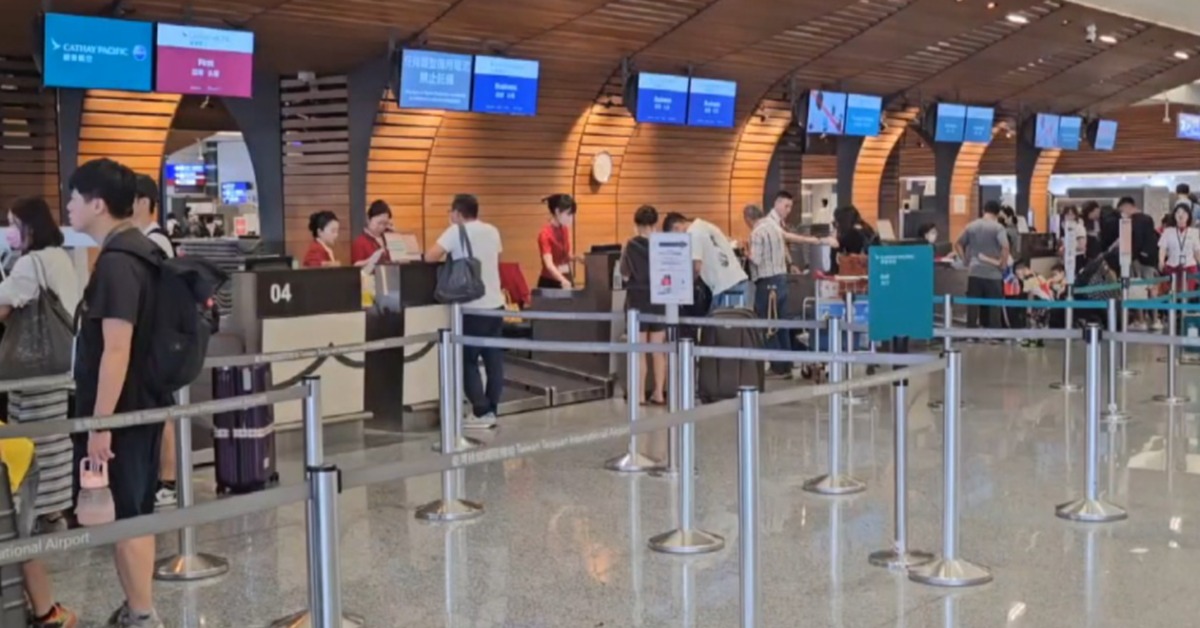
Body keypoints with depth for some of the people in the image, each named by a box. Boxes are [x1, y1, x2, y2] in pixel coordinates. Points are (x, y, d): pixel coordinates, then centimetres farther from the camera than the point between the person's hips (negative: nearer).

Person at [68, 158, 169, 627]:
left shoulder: (116, 263, -19)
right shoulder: (139, 253, 11)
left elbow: (116, 350, -24)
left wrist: (100, 423, -22)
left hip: (121, 412, -9)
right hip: (142, 404, 9)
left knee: (123, 517, -1)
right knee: (135, 513, 16)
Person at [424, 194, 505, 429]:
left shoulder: (456, 232, -6)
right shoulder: (492, 231, 11)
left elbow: (430, 257, -12)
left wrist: (448, 254, 10)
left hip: (473, 307, -6)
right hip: (495, 303, 6)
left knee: (468, 361, 2)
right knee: (494, 359, 9)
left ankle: (481, 413, 0)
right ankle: (491, 410, 11)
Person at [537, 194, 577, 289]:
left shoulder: (564, 230, 6)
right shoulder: (545, 234, -17)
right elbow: (548, 264, -27)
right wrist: (562, 280, -43)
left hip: (565, 281, 7)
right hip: (550, 283, -7)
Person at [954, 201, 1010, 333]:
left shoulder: (971, 226, 8)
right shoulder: (998, 227, -7)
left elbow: (958, 244, 13)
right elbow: (1005, 247, -21)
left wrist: (965, 260, 12)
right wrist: (1003, 264, -9)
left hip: (974, 272, 4)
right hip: (992, 273, -4)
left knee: (973, 305, 6)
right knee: (993, 306, 4)